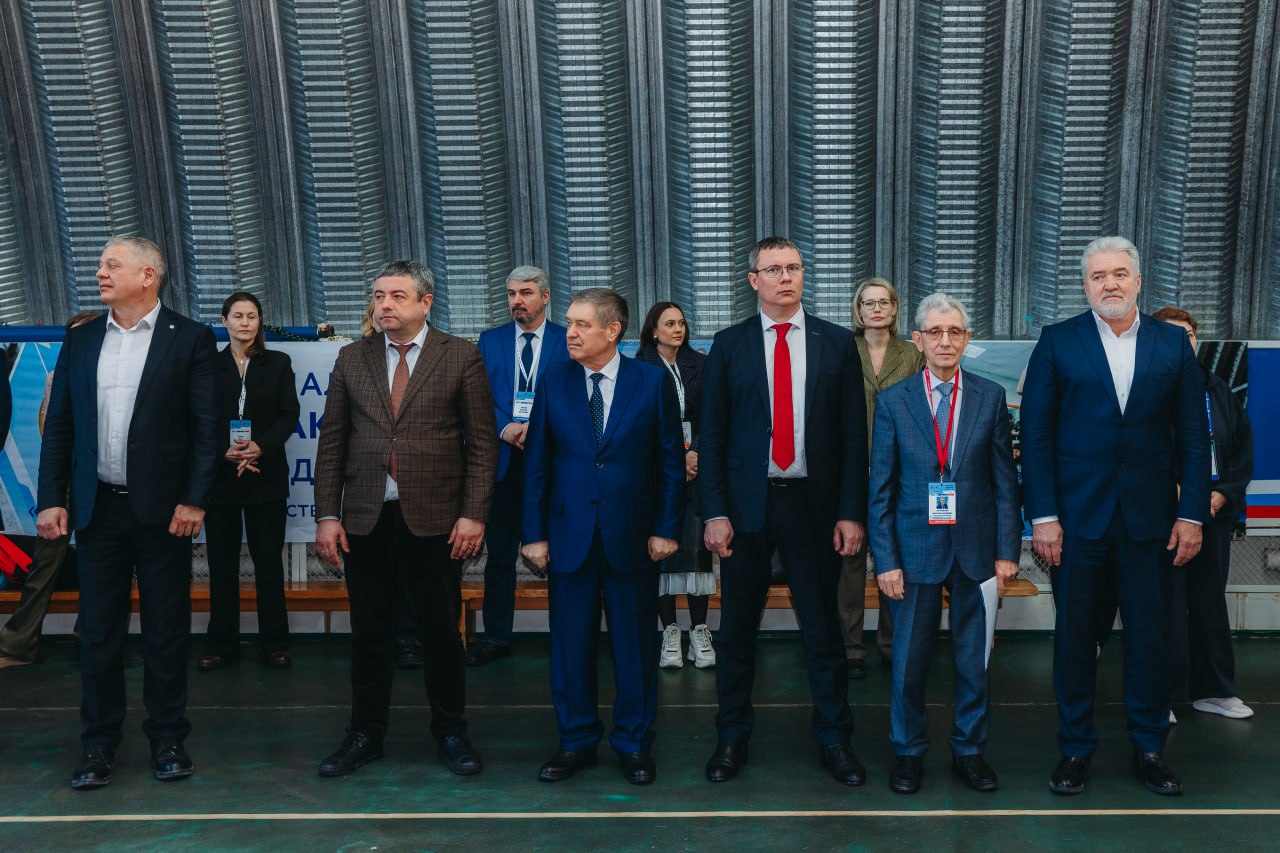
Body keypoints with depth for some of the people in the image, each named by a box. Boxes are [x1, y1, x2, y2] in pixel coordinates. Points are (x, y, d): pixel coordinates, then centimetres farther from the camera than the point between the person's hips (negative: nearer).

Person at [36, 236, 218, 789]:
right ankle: (99, 743, 23)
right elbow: (59, 427, 10)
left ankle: (167, 738, 21)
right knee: (98, 631, 10)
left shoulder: (190, 339, -3)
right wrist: (51, 499, 2)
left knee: (167, 629, 7)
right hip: (97, 508, 4)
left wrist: (194, 500, -12)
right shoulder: (81, 340, 9)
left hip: (163, 509, -3)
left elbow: (207, 427, -6)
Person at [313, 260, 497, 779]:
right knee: (370, 633, 10)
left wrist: (473, 514, -10)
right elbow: (332, 440, 8)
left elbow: (482, 442, -3)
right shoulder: (352, 358, 9)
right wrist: (327, 514, 1)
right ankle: (365, 735, 26)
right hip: (365, 519, 3)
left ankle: (450, 733, 24)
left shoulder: (461, 357, 0)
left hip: (435, 519, -2)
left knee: (441, 631, 7)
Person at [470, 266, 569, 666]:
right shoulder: (490, 340, 10)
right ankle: (496, 636, 18)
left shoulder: (568, 340, 2)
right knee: (500, 552, 8)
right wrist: (505, 427, -12)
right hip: (504, 459, 2)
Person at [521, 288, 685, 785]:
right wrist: (534, 534, 0)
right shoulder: (553, 382, 3)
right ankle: (576, 741, 26)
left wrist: (666, 529, -4)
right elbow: (536, 464, 3)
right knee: (571, 644, 9)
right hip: (569, 535, 1)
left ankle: (634, 744, 25)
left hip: (632, 537, -1)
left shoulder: (653, 381, -2)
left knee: (634, 645, 9)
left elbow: (671, 461, 1)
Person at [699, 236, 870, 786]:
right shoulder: (729, 345, 4)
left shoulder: (837, 343, 4)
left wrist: (852, 512, -4)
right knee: (737, 626, 9)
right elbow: (711, 435, 2)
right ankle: (733, 736, 26)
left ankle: (833, 739, 25)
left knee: (822, 627, 9)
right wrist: (714, 511, -6)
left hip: (814, 504, 0)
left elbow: (854, 432, 3)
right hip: (747, 505, 0)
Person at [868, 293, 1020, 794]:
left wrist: (1007, 550, -2)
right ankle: (908, 752, 25)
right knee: (909, 659, 6)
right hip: (916, 549, -1)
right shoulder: (892, 402, 0)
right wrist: (886, 560, -6)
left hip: (976, 548, 1)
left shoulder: (991, 397, 3)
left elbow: (1005, 480, 4)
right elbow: (881, 489, -1)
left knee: (975, 657, 10)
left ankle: (969, 750, 28)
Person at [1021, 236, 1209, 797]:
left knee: (1148, 636, 9)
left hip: (1149, 518, 2)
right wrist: (1042, 515, -9)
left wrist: (1191, 513, -2)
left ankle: (1149, 748, 26)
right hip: (1077, 515, -1)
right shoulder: (1058, 342, 0)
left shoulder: (1173, 343, 6)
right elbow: (1035, 435, -3)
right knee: (1074, 635, 7)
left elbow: (1193, 435, 5)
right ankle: (1075, 748, 21)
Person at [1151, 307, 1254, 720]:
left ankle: (1214, 690, 26)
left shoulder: (1218, 390, 10)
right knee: (1165, 605, -1)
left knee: (1210, 602, 14)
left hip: (1214, 513, 5)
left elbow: (1244, 444, 11)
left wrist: (1224, 493, -2)